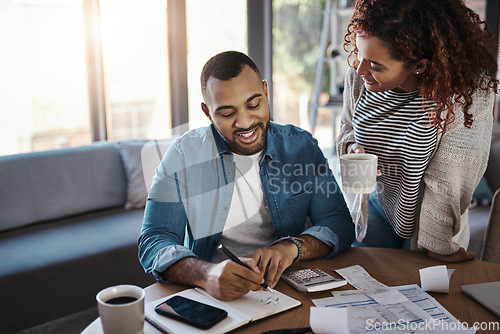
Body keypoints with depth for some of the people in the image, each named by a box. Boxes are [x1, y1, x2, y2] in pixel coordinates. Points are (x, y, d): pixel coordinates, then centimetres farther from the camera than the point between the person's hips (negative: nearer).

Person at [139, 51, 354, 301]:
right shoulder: (183, 156, -5)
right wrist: (205, 274, -31)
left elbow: (340, 224, 0)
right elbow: (154, 243, -10)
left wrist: (292, 246, -22)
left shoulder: (301, 146, 1)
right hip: (210, 298, 0)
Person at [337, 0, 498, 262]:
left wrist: (438, 245, -20)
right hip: (376, 206, 4)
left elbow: (448, 184, -26)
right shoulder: (357, 76, -18)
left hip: (434, 218, -3)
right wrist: (352, 147, -19)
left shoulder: (467, 89, -30)